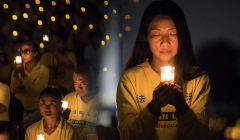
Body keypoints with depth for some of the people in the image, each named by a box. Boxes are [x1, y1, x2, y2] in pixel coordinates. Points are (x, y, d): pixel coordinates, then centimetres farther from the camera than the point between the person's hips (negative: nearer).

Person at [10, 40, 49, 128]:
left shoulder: (43, 70, -3)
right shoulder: (19, 67, 8)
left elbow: (36, 92, -17)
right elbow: (14, 90, -2)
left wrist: (23, 75, -22)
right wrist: (15, 74, -18)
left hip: (36, 110, -3)